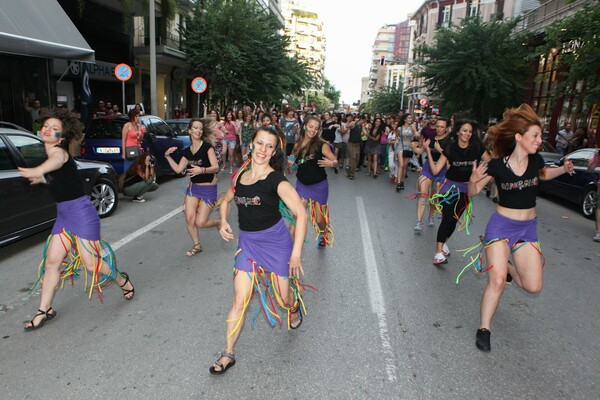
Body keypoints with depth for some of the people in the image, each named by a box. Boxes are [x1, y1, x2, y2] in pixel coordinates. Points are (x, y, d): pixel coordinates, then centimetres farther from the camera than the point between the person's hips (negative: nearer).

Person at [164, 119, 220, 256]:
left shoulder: (207, 146, -11)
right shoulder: (187, 151, 7)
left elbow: (216, 167, -18)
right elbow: (178, 169, 7)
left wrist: (202, 170, -33)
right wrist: (167, 156, 1)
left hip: (208, 189, -5)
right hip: (193, 187, 5)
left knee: (200, 222, -8)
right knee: (189, 219, -2)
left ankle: (219, 224, 25)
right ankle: (197, 245, 20)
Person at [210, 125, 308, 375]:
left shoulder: (276, 180, -14)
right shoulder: (239, 175, 2)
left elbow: (301, 214, -18)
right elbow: (226, 200, 21)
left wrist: (296, 252, -20)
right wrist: (223, 222, 1)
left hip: (276, 241, -4)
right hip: (248, 242, 4)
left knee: (283, 299, 9)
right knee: (239, 300, 2)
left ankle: (295, 306, 48)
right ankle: (228, 354, 16)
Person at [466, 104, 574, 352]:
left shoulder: (535, 160, -4)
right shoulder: (497, 165, -15)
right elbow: (473, 192, -10)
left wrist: (564, 169, 2)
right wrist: (473, 180, -31)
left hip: (528, 228, 4)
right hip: (501, 226, -4)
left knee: (533, 286, 0)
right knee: (497, 281, -11)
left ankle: (502, 264, 29)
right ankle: (484, 329, 7)